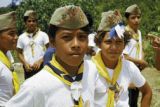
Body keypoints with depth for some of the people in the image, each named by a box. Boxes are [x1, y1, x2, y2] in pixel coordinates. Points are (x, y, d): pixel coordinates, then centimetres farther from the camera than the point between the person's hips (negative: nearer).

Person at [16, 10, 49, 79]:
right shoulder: (21, 37, 7)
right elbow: (19, 53, 12)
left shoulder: (43, 35, 0)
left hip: (42, 67, -2)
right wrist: (25, 63, -5)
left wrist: (39, 61, -13)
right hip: (28, 68, 2)